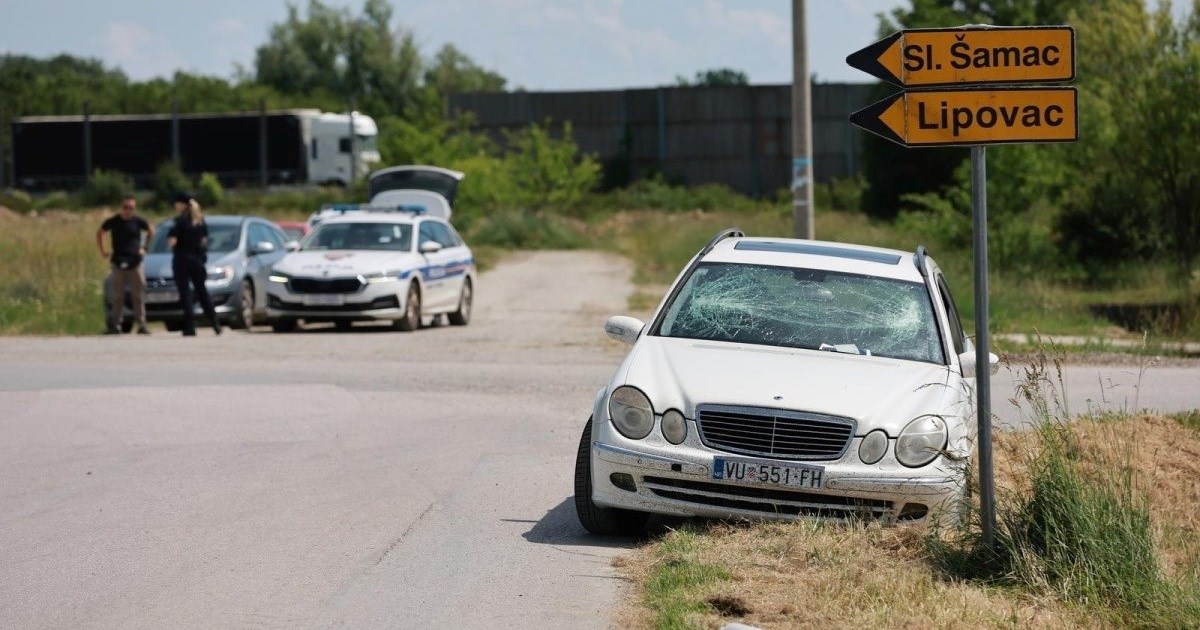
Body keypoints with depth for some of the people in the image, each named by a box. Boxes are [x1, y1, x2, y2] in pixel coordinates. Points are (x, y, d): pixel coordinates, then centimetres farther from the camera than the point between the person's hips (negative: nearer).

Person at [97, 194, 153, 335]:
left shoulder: (138, 221, 1)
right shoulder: (113, 221, 0)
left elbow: (151, 231, 18)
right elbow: (99, 232, 16)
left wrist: (144, 247, 11)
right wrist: (102, 251, 9)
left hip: (135, 263, 0)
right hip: (118, 263, 0)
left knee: (138, 295, -1)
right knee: (116, 296, 2)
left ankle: (141, 324, 2)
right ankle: (115, 324, 6)